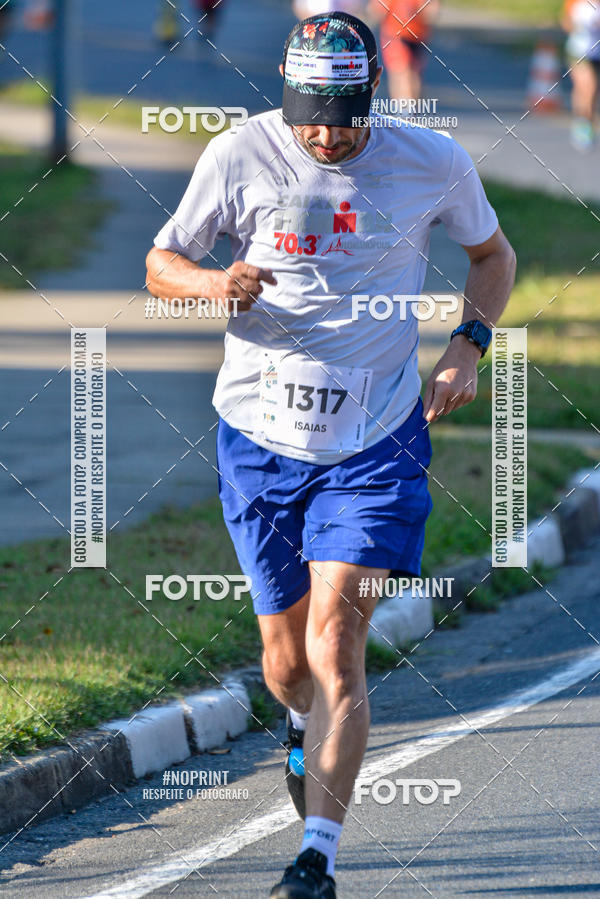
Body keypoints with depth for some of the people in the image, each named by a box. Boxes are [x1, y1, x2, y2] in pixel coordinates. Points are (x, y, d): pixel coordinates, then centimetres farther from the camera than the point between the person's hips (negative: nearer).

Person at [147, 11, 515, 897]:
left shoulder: (433, 162, -5)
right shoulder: (239, 157, -7)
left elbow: (492, 252, 15)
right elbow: (160, 265, 4)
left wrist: (468, 347, -2)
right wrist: (218, 285, -19)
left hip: (376, 441, -1)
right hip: (261, 434, 1)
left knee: (335, 645, -15)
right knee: (287, 656, 10)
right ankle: (306, 726, 47)